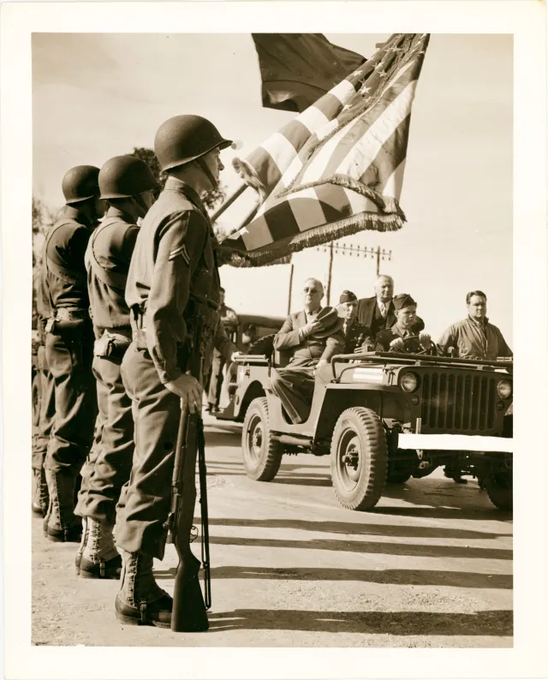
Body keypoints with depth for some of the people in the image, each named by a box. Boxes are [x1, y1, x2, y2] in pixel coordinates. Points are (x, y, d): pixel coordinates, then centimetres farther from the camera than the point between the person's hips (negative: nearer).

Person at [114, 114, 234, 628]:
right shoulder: (185, 215, -14)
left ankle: (137, 586, 25)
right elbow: (164, 304, -24)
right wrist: (175, 373, -19)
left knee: (150, 480, 15)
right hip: (165, 362, -11)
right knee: (158, 484, -4)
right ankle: (138, 597, 4)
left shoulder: (162, 211, 19)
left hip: (148, 358, 11)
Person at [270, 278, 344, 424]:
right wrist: (304, 331, 0)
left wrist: (324, 362, -20)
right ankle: (304, 419, -25)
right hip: (298, 367, 2)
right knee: (278, 379, -32)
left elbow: (335, 341, -1)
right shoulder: (294, 318, 26)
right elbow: (277, 342, 11)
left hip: (322, 367, -2)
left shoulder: (332, 315, 18)